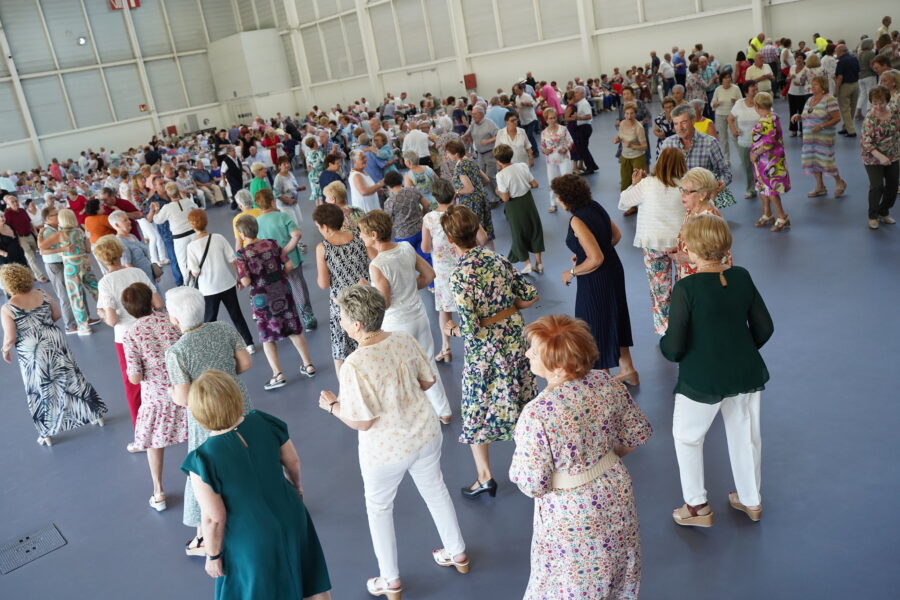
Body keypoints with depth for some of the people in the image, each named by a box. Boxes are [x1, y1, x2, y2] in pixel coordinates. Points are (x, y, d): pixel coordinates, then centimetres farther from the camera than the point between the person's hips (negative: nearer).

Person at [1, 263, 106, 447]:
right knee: (71, 379, 17)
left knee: (40, 391, 10)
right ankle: (96, 415, 28)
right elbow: (57, 315, 8)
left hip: (31, 354, -3)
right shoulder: (42, 295, -4)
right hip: (55, 344, 4)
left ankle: (46, 434, 22)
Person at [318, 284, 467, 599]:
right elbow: (427, 380, 0)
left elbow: (361, 421, -22)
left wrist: (332, 405, -5)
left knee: (379, 507, 21)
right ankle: (458, 554, 48)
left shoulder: (353, 366, -29)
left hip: (386, 449, -5)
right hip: (425, 434, 5)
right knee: (435, 491, 27)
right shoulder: (404, 339, -12)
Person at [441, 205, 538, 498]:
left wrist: (451, 329, -4)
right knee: (519, 400, 22)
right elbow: (530, 295, -1)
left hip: (483, 352, -5)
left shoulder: (459, 276, -23)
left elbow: (470, 328, -24)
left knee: (478, 409, 12)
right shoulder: (497, 258, -5)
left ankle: (485, 477, 21)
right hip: (514, 340, 5)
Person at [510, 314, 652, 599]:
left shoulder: (536, 414, -31)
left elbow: (532, 485, -24)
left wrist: (517, 469, -3)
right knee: (616, 571, 31)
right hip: (617, 495, 6)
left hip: (573, 514, -5)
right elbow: (639, 433, 0)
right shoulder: (606, 383, -14)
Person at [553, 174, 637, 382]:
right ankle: (627, 369, 40)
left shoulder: (577, 220, -25)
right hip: (613, 270, 9)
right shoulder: (594, 207, -1)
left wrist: (572, 272, -13)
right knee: (615, 319, 24)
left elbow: (596, 259, -28)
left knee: (595, 326, 10)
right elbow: (616, 235, 13)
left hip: (596, 280, -9)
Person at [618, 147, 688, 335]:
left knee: (659, 287, 10)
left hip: (653, 244, -1)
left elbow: (622, 203, -1)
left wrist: (634, 184, 11)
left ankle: (664, 328, 16)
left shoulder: (647, 184, -11)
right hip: (681, 242, 1)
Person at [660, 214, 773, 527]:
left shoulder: (686, 288, -22)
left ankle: (697, 506, 27)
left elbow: (674, 348, -21)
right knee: (745, 436, 22)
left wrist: (664, 343, 2)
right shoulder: (742, 277, -5)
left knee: (686, 437, 18)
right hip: (747, 374, 6)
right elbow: (764, 328, 2)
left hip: (702, 380, -5)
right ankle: (751, 501, 41)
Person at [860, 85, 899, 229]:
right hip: (873, 158, -6)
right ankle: (872, 216, 3)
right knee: (877, 186, -15)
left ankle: (884, 213, 28)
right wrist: (880, 156, -31)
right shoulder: (870, 119, -16)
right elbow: (866, 142, -21)